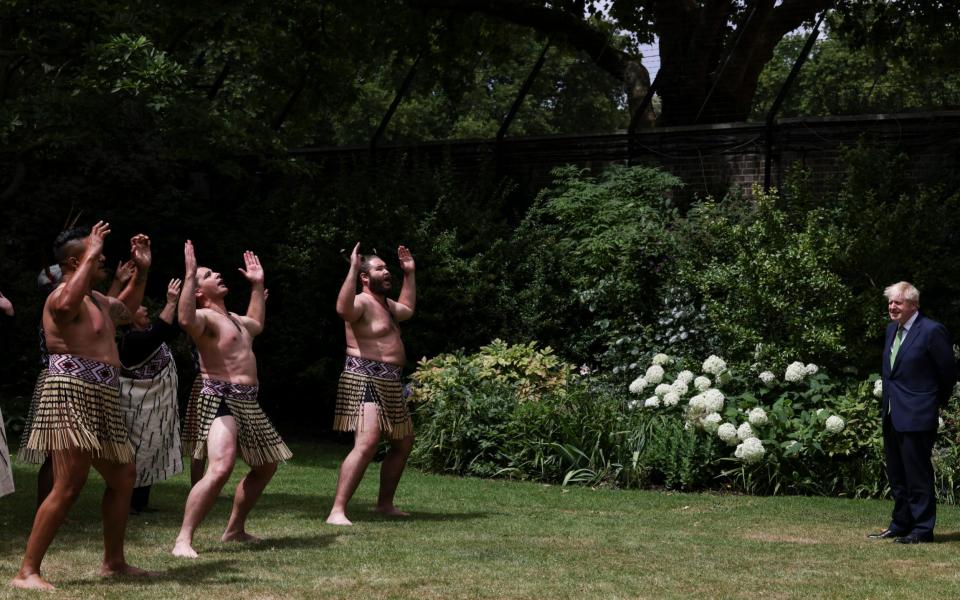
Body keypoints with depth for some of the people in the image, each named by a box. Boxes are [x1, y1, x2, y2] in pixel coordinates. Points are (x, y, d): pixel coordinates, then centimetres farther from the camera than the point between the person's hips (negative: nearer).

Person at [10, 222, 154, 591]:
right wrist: (90, 256, -30)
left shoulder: (96, 299, 21)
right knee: (69, 486, -18)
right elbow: (65, 304, -38)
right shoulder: (62, 297, -11)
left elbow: (125, 310, 42)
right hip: (71, 398, -11)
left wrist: (142, 271, 32)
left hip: (100, 405, 11)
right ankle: (27, 572, -17)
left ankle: (113, 562, 29)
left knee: (123, 478, 18)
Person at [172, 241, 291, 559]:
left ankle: (235, 529, 33)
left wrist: (257, 285, 39)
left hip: (248, 402, 10)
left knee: (266, 466, 21)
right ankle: (183, 540, -27)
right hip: (220, 400, -10)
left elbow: (256, 324, 42)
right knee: (220, 468, -28)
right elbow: (186, 319, -34)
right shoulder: (205, 317, -10)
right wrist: (190, 275, -33)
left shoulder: (233, 319, 21)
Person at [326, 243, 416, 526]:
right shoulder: (362, 303, -13)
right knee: (367, 444, -24)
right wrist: (352, 270, -37)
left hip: (389, 385, 11)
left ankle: (385, 503, 33)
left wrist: (410, 274, 35)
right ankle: (337, 512, -29)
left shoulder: (384, 303, 19)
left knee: (403, 443, 20)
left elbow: (407, 309, 40)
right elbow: (343, 308, -37)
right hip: (365, 381, -10)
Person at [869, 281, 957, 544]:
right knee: (897, 476, 16)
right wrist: (887, 404, 17)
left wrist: (937, 403, 3)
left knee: (918, 475, -4)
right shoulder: (892, 329, 12)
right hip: (892, 415, 8)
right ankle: (900, 525, 26)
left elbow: (948, 372, -7)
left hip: (916, 416, -8)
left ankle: (922, 529, 4)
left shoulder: (932, 331, -14)